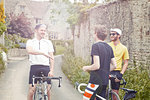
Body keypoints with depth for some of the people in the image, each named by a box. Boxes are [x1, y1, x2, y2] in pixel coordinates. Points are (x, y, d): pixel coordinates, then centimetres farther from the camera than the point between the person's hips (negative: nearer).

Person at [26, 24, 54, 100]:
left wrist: (51, 70, -2)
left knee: (47, 89, -1)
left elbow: (51, 57, 9)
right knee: (31, 89, -6)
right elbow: (29, 50, -16)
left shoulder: (48, 42, 13)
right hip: (34, 67, -1)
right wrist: (43, 53, -25)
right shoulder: (30, 42, 7)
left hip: (45, 68, 1)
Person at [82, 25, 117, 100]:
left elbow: (96, 66, -20)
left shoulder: (96, 46, -13)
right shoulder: (109, 47, 11)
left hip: (96, 80, -8)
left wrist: (86, 68, -3)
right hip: (105, 81, 8)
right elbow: (114, 66, 13)